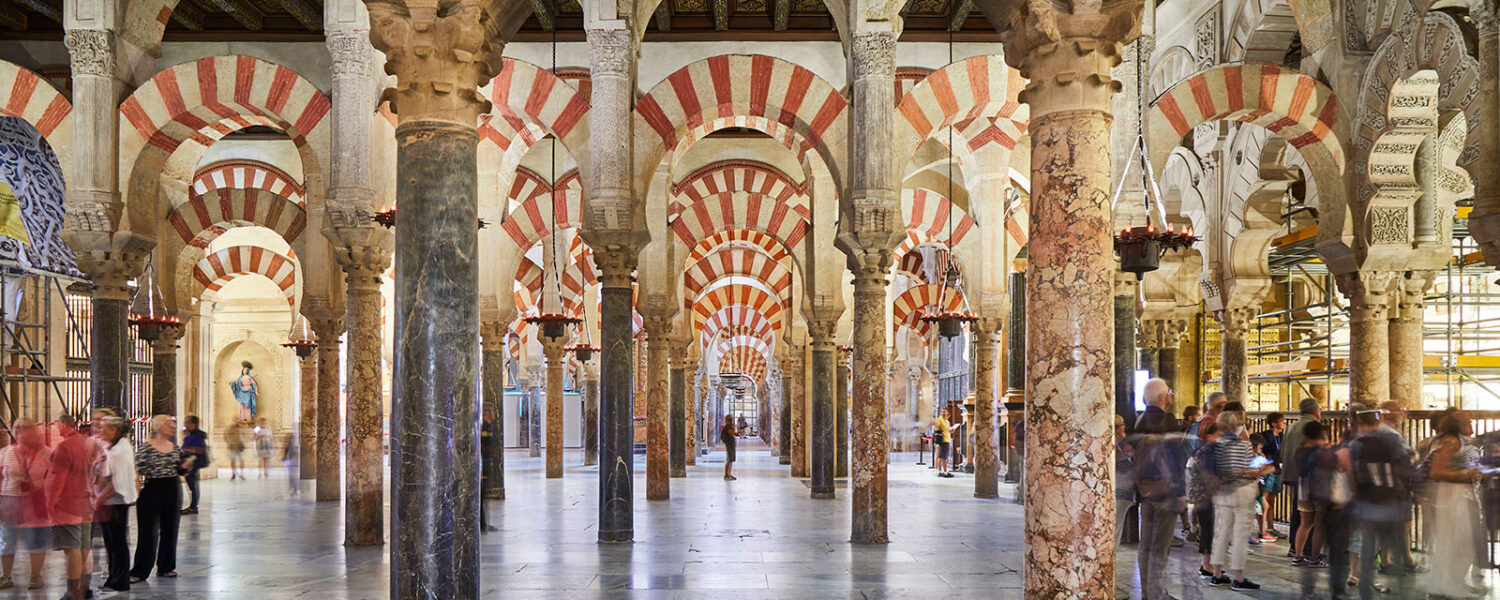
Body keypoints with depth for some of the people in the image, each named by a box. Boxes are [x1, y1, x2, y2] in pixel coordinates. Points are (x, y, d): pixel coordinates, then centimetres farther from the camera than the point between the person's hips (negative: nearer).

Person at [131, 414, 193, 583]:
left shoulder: (175, 447, 10)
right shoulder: (145, 447, -7)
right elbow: (137, 469, -8)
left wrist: (186, 466, -3)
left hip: (173, 491, 6)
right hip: (151, 490, -5)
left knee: (170, 530, 9)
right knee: (148, 533, -3)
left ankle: (166, 567, 21)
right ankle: (139, 572, 4)